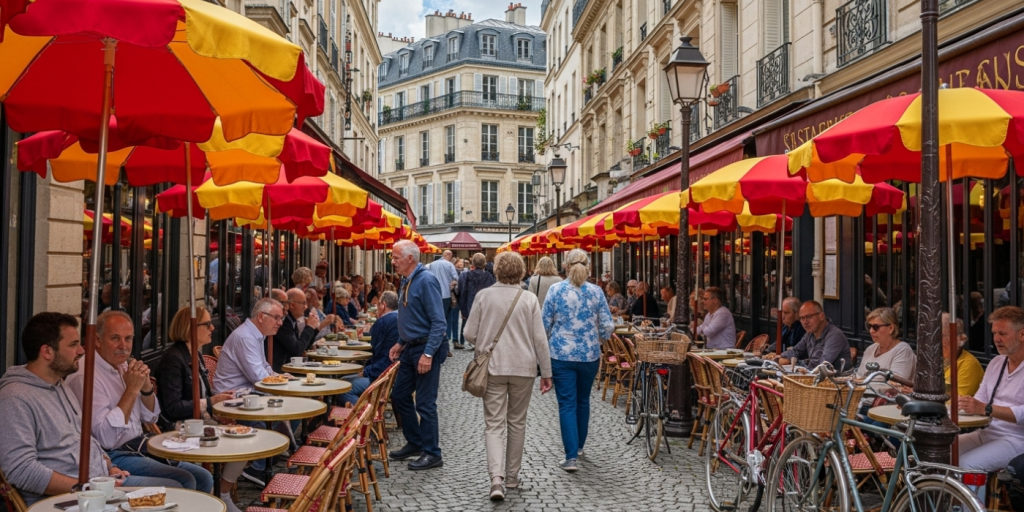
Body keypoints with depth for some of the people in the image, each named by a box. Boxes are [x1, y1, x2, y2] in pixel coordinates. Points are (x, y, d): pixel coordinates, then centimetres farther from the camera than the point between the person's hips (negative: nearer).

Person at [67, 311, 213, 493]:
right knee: (184, 482, -21)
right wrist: (132, 389, -21)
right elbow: (106, 438, -25)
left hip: (141, 449, 8)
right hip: (113, 457, -8)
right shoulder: (85, 376, -17)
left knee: (203, 478, 0)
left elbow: (151, 417, 14)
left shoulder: (125, 366, 9)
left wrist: (146, 386, -5)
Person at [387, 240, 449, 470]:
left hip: (426, 349, -10)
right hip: (411, 348, 10)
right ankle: (414, 442, 30)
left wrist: (428, 354, -25)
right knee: (399, 396, 15)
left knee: (425, 403, -2)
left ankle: (432, 454, 10)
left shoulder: (426, 281, -19)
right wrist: (401, 343, 16)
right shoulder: (406, 281, 10)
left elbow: (438, 322, -22)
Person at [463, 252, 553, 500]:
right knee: (517, 422, 15)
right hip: (523, 367, 1)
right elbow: (540, 339, -4)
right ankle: (512, 476, 25)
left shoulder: (483, 296, -4)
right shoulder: (529, 299, -5)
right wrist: (546, 372, 5)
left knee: (494, 424, 3)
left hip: (493, 367, 0)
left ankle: (496, 477, -14)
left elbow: (470, 334, -2)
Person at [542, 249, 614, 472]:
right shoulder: (596, 292, -3)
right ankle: (579, 444, 35)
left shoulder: (556, 289, -6)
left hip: (561, 355, -2)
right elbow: (608, 327, -3)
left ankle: (571, 456, -5)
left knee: (567, 404, 1)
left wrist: (547, 344, 16)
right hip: (589, 355, 2)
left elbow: (545, 324, -3)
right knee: (583, 400, 20)